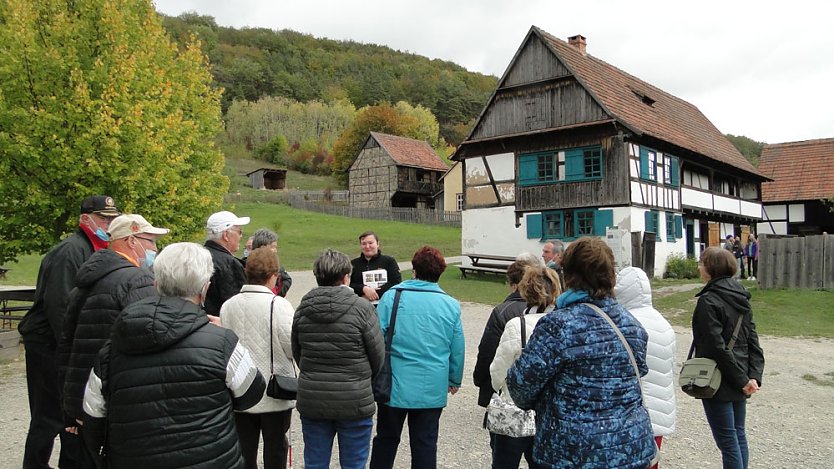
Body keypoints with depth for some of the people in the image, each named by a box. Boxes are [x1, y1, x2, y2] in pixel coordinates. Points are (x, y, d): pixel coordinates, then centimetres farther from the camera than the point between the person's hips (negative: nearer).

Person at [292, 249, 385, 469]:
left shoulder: (302, 309, -1)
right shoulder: (362, 308, -13)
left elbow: (296, 353, 8)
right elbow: (378, 356, -7)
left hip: (311, 401, 4)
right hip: (354, 402, -3)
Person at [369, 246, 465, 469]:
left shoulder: (392, 296, -8)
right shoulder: (451, 305, -2)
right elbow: (457, 349, 4)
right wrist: (454, 380, 19)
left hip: (395, 384, -1)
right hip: (433, 389, 1)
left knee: (386, 439, 16)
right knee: (425, 443, 12)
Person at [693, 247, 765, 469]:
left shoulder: (708, 301, -18)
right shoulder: (741, 296, 6)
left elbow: (716, 347, -21)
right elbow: (752, 340, 5)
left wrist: (742, 380, -14)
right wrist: (754, 375, 0)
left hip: (719, 382, -8)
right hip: (739, 382, 8)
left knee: (727, 441, 1)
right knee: (739, 434, 20)